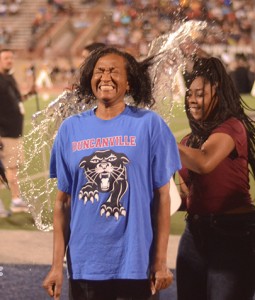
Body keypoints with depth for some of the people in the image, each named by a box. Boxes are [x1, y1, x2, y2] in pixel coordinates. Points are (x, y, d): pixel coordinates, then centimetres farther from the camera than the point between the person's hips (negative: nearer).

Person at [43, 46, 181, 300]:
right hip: (85, 266, 2)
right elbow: (63, 200, 7)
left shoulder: (149, 124, -2)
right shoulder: (71, 129, 5)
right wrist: (57, 265, 3)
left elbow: (162, 196, -1)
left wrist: (160, 262, -4)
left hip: (136, 266, -2)